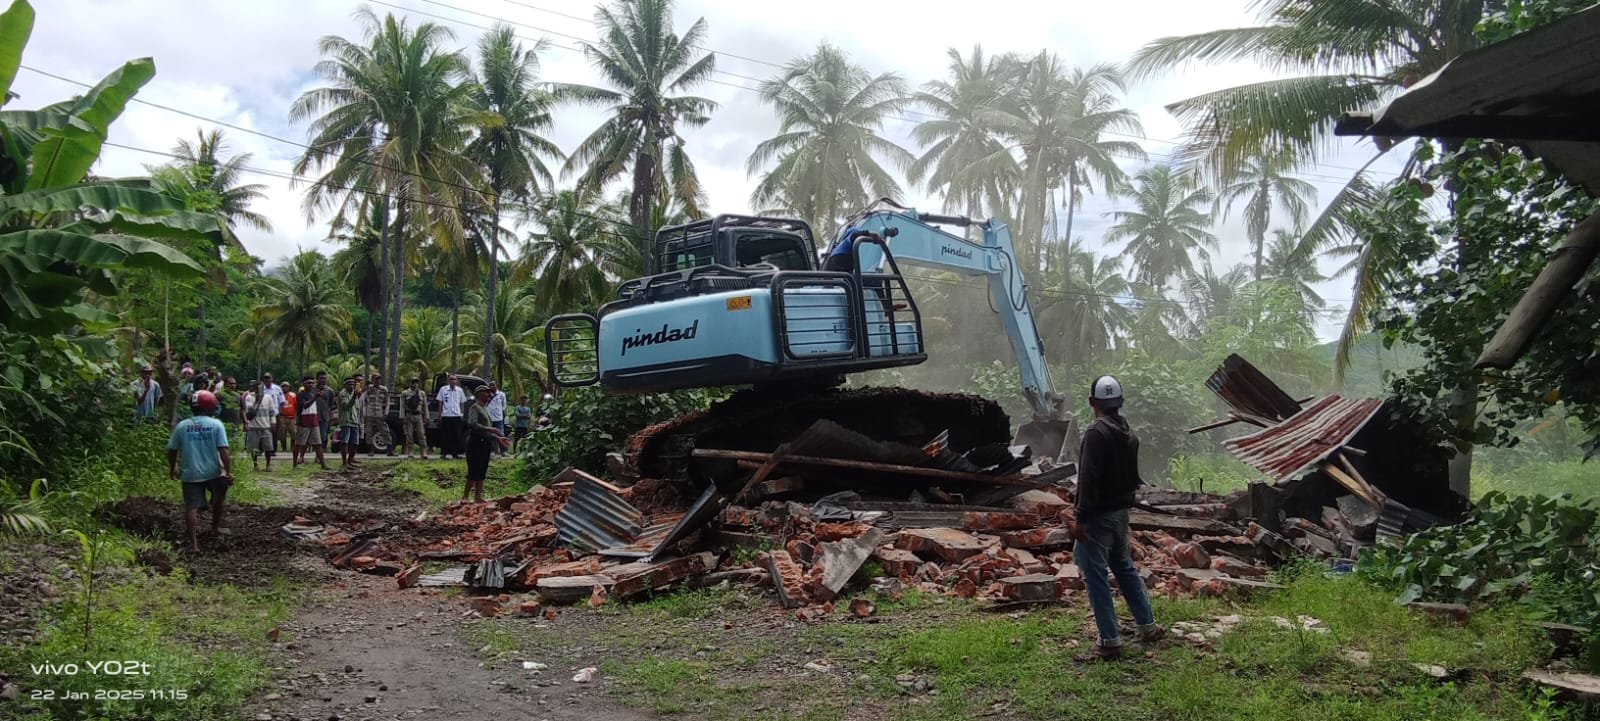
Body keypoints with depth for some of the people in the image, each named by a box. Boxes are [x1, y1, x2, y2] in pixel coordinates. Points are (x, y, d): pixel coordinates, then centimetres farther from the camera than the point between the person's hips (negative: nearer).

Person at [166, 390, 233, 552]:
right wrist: (229, 471, -10)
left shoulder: (181, 426, 2)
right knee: (217, 501, 25)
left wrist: (172, 469, 21)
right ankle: (216, 528, 38)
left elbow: (172, 450, 6)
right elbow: (223, 451, -13)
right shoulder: (216, 425, -7)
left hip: (190, 474, 1)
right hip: (213, 472, -1)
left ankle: (193, 542, -6)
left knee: (191, 507, 1)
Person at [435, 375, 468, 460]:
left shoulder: (460, 390, 6)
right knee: (444, 436, -1)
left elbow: (462, 403, 13)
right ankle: (444, 453, 4)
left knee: (456, 436, 5)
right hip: (445, 416, -2)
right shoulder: (443, 389, 1)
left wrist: (462, 413, 5)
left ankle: (455, 453, 12)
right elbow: (440, 403, 4)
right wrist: (439, 415, 0)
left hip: (457, 415, 2)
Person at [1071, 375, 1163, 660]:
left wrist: (1081, 517, -21)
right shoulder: (1128, 433, 11)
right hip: (1121, 511, 9)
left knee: (1095, 575, -4)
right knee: (1125, 567, 22)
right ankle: (1148, 626, 29)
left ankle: (1109, 641, -2)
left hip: (1099, 515, -9)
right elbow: (1133, 476, 18)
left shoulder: (1097, 432, -18)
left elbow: (1089, 479, -23)